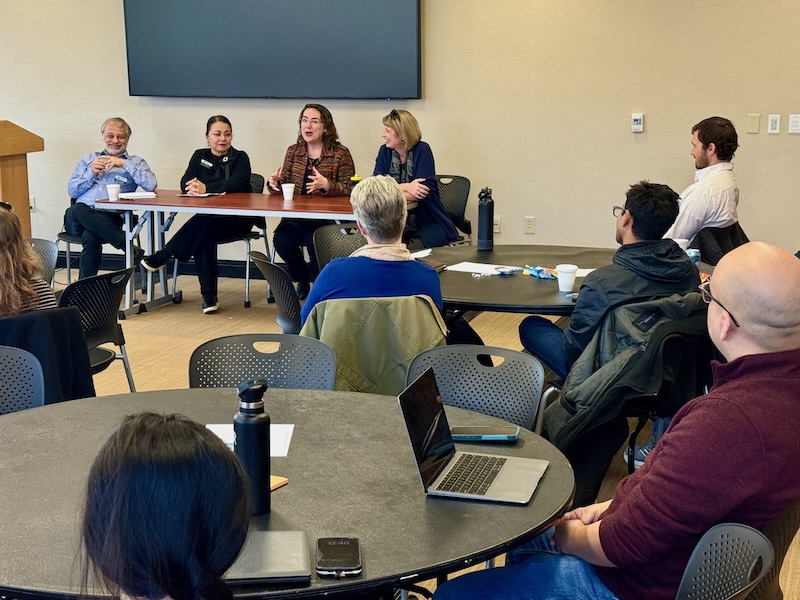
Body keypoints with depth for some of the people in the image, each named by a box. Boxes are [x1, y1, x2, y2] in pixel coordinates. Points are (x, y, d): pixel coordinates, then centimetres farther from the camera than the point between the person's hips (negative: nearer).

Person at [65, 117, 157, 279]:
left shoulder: (135, 162, 18)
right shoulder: (87, 159, 27)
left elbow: (151, 185, -3)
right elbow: (72, 191, 19)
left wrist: (124, 164, -4)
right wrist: (91, 173, 3)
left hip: (109, 219, -3)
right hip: (78, 218, 3)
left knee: (91, 237, -38)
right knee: (78, 210, -37)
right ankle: (126, 243, -33)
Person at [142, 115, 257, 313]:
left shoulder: (240, 158, 1)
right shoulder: (200, 156, 13)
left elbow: (236, 183, -19)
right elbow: (185, 183, -2)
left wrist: (206, 188, -33)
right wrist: (193, 186, -28)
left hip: (237, 220, -3)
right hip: (208, 220, 3)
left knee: (203, 222, -34)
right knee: (204, 236, -32)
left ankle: (163, 256, -25)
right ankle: (209, 296, -33)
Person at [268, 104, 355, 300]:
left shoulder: (340, 154, 2)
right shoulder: (293, 151, 16)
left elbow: (349, 189, -6)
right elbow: (284, 184, 19)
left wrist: (327, 185, -24)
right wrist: (274, 183, -4)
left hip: (326, 218, -4)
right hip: (295, 218, 4)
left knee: (314, 240, -35)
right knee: (282, 239, -28)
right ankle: (303, 280, 5)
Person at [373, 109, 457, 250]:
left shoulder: (422, 150, -9)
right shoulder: (385, 151, 5)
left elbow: (424, 192, -18)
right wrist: (405, 187, -20)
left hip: (429, 224, -3)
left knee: (410, 249, -31)